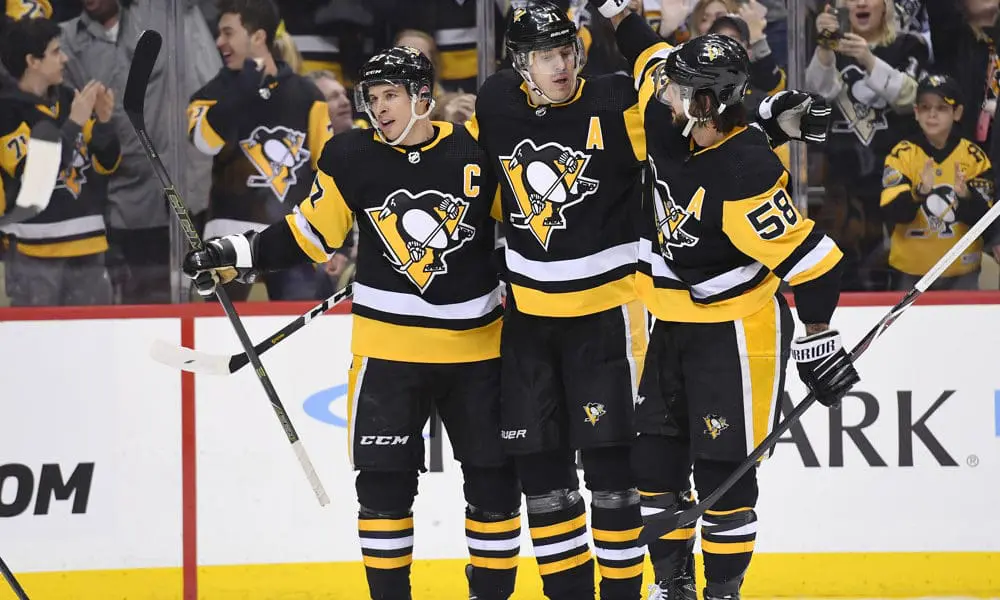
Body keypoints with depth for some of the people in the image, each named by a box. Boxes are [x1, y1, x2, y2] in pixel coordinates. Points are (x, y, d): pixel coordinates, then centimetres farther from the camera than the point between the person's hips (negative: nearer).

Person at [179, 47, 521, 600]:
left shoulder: (476, 154, -5)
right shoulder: (353, 157, -3)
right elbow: (310, 234, 3)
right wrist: (236, 255, -5)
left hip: (475, 343, 0)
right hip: (388, 343, 0)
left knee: (494, 478, 4)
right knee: (384, 479, -1)